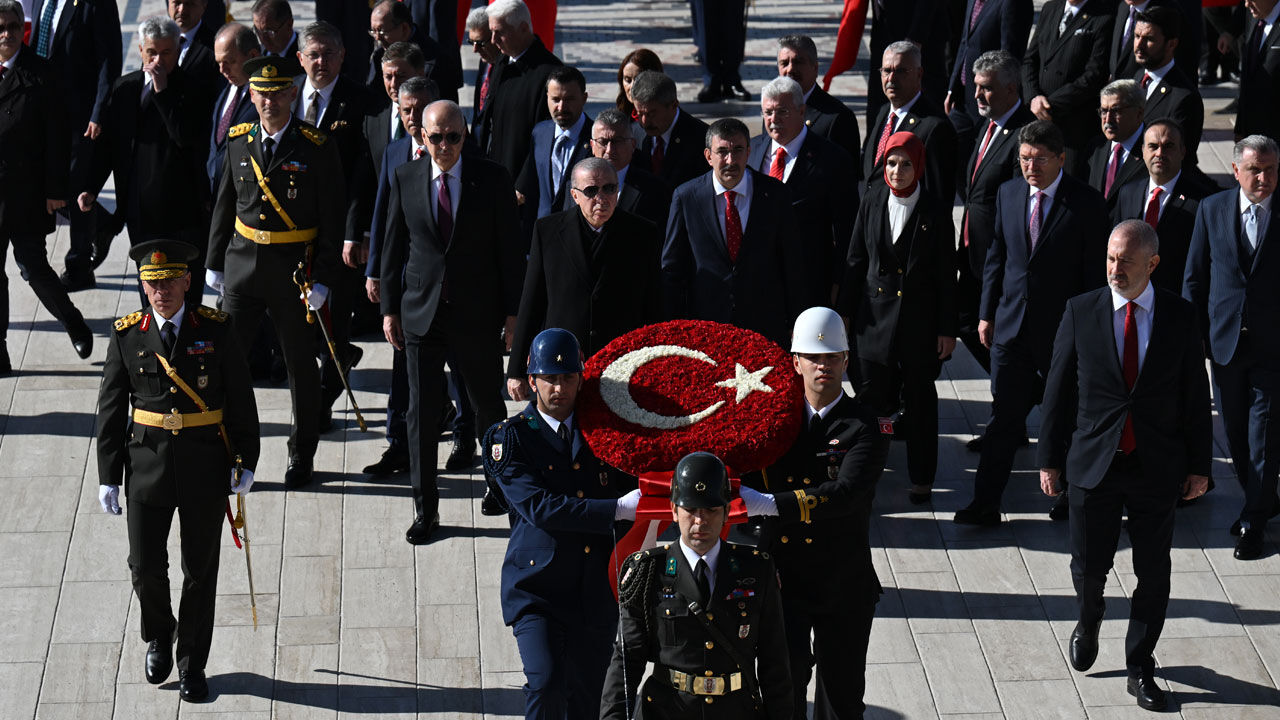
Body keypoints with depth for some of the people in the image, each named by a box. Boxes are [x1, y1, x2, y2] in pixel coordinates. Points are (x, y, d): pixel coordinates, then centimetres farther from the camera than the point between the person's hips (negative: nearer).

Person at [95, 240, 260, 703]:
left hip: (205, 465, 0)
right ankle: (158, 638, 30)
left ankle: (192, 664, 20)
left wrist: (246, 462, -1)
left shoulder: (216, 330, -3)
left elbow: (241, 400, 2)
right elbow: (111, 410, 2)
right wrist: (108, 476, -1)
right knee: (145, 566, 1)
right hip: (147, 461, 0)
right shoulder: (127, 336, -1)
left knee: (200, 569, 6)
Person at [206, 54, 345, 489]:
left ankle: (301, 456, 23)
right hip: (243, 262, 3)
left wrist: (323, 279, -12)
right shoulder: (238, 142, 3)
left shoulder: (317, 148, -9)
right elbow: (224, 205, 12)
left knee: (300, 364, 9)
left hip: (294, 269, -3)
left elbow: (333, 220, -8)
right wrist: (214, 263, 11)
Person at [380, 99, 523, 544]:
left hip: (477, 313, -1)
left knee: (488, 405, 13)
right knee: (422, 411, 0)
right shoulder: (404, 180, 1)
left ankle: (498, 480, 38)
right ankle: (425, 509, 8)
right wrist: (390, 308, 5)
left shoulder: (492, 179, -4)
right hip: (421, 311, 1)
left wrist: (513, 311, -3)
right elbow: (393, 247, 8)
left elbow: (510, 248, -1)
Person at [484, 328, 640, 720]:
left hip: (595, 595, 4)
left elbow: (631, 485, 21)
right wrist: (618, 509, -22)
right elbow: (538, 508, -17)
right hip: (536, 592, -4)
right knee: (545, 687, -20)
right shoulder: (510, 437, -4)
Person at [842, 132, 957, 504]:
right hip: (875, 316, 2)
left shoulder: (936, 212, -6)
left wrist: (947, 330, -3)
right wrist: (847, 312, 6)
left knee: (919, 400, 7)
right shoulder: (872, 204, 2)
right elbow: (856, 261, 8)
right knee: (873, 396, 1)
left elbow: (946, 275, -3)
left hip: (919, 318, -2)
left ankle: (921, 478, 18)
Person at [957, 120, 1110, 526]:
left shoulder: (1086, 203, -9)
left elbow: (1095, 272, -7)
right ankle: (986, 504, 6)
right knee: (1003, 416, 4)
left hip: (1063, 330, -3)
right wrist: (987, 313, 9)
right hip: (1011, 325, 3)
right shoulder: (1008, 194, 5)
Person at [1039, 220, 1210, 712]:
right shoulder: (1081, 311, -4)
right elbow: (1058, 389, 1)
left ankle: (1140, 668, 22)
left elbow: (1195, 394, 3)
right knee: (1089, 565, 7)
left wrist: (1199, 464, 3)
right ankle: (1089, 621, 40)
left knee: (1153, 574, 7)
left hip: (1157, 467, 0)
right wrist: (1050, 458, 0)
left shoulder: (1180, 316, -3)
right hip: (1094, 463, 0)